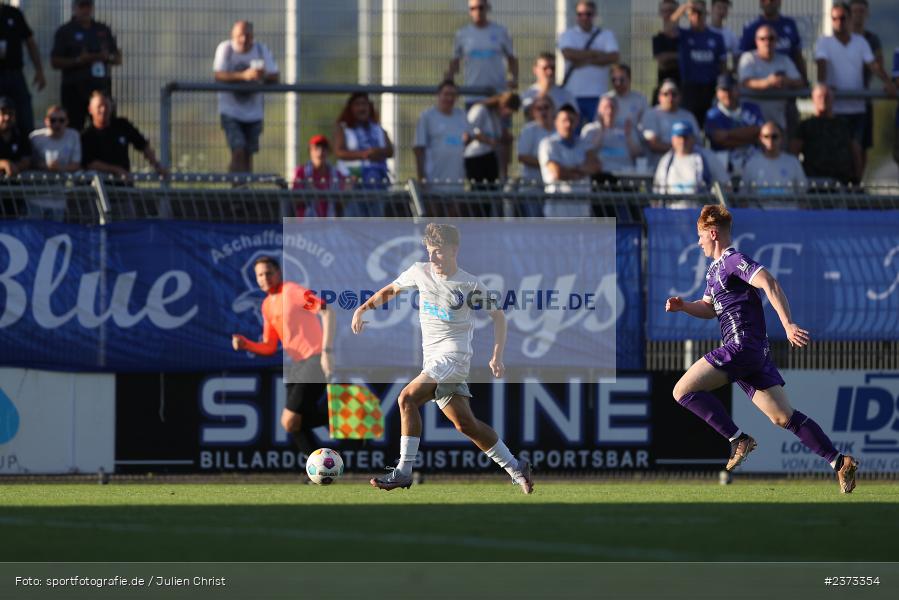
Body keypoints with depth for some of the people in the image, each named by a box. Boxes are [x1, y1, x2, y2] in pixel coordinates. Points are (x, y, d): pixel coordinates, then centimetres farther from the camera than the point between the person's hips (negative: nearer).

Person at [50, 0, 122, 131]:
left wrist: (108, 57, -7)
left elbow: (118, 59, 16)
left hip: (101, 88, 3)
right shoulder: (65, 32, 4)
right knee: (74, 129, -8)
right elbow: (55, 62, -2)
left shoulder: (104, 30, 15)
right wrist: (78, 60, -15)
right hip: (75, 89, -3)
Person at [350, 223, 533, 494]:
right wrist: (363, 308, 4)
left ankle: (403, 472, -20)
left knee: (408, 398, -22)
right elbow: (390, 290, 21)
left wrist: (497, 356, -1)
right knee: (466, 423, 4)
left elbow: (498, 315, 6)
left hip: (453, 353, -6)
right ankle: (515, 468, 16)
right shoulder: (420, 272, 6)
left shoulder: (470, 284, -5)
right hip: (433, 358, 6)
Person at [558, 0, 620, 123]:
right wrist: (595, 53, -5)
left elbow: (614, 57, -4)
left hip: (598, 95, 0)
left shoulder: (606, 35, 11)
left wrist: (587, 61, -8)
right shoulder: (568, 35, 10)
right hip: (572, 94, 0)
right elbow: (568, 53, -10)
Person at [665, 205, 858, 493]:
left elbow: (770, 284, -21)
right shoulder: (715, 269, 23)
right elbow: (709, 308, 34)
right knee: (784, 417, 5)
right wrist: (683, 306, 14)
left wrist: (788, 325, -30)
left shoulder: (733, 260, -7)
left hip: (742, 345, -10)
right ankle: (840, 462, 1)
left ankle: (739, 440, -14)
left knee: (683, 390, -11)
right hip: (756, 352, 10)